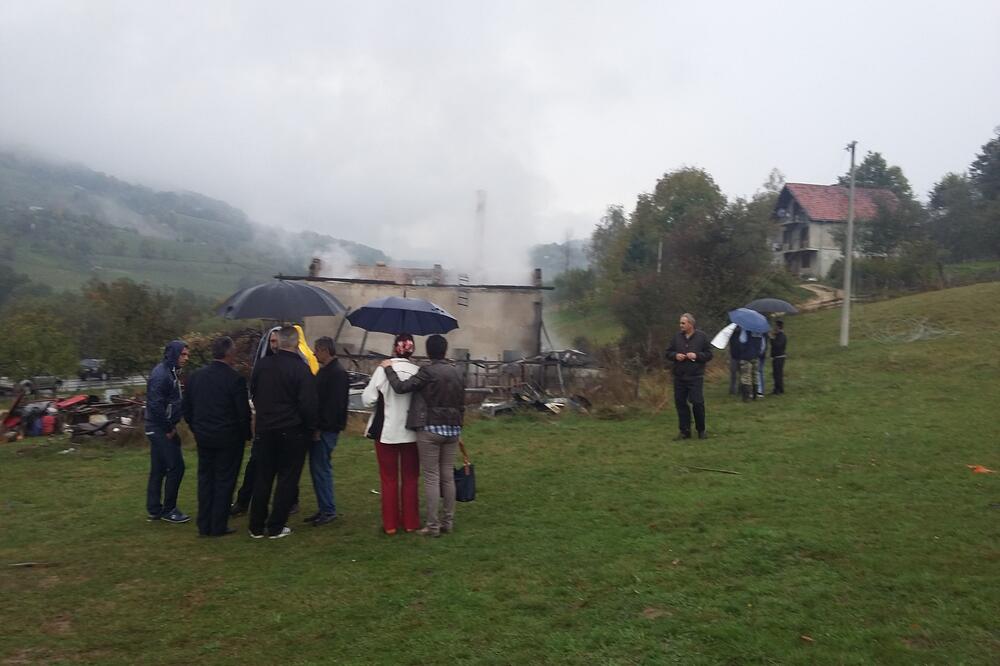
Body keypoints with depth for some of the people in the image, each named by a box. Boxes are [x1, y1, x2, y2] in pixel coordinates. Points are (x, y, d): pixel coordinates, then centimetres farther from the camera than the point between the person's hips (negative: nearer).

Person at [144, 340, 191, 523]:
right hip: (161, 429, -10)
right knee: (176, 466, -5)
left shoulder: (169, 372, 13)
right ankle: (168, 510, 3)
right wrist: (169, 429, -17)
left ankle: (154, 510, 20)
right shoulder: (161, 374, -18)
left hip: (160, 429, 10)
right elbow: (155, 405, -24)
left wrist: (170, 426, 11)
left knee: (158, 470, 13)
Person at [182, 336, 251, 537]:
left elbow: (187, 410, 8)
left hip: (203, 437, 5)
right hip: (228, 438, -5)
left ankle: (204, 526, 18)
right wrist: (245, 435, 1)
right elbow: (243, 413, -14)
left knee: (205, 479, 14)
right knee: (224, 481, 4)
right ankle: (219, 526, 9)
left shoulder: (195, 376, 2)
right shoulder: (235, 379, -16)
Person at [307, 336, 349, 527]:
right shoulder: (324, 370, 16)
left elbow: (334, 404, -21)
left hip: (326, 431, -10)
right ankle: (323, 508, 20)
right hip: (319, 429, 10)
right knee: (316, 468, 12)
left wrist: (320, 428, -20)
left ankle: (329, 511, 3)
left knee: (321, 469, -6)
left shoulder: (338, 373, -15)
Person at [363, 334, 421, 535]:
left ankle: (390, 524, 14)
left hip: (386, 432, -2)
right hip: (411, 433, 2)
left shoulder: (383, 369, -13)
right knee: (410, 479, 13)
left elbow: (368, 399, -11)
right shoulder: (418, 372, -7)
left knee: (389, 479, 10)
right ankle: (410, 522, 18)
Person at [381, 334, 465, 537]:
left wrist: (388, 368, -1)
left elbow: (400, 387, -15)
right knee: (448, 476, 12)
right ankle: (448, 521, 18)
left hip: (430, 430, -6)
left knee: (431, 477, -1)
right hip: (452, 429, 6)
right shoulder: (456, 372, 8)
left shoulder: (427, 372, -12)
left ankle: (432, 525, 2)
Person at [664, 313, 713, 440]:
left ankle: (701, 430, 13)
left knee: (698, 403, -4)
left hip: (695, 377, -3)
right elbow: (668, 353, 13)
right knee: (680, 403, 4)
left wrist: (696, 356, -14)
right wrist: (675, 355, -8)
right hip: (679, 377, 3)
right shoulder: (677, 336, 7)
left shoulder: (701, 336, 0)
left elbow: (709, 354, 2)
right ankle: (684, 431, 15)